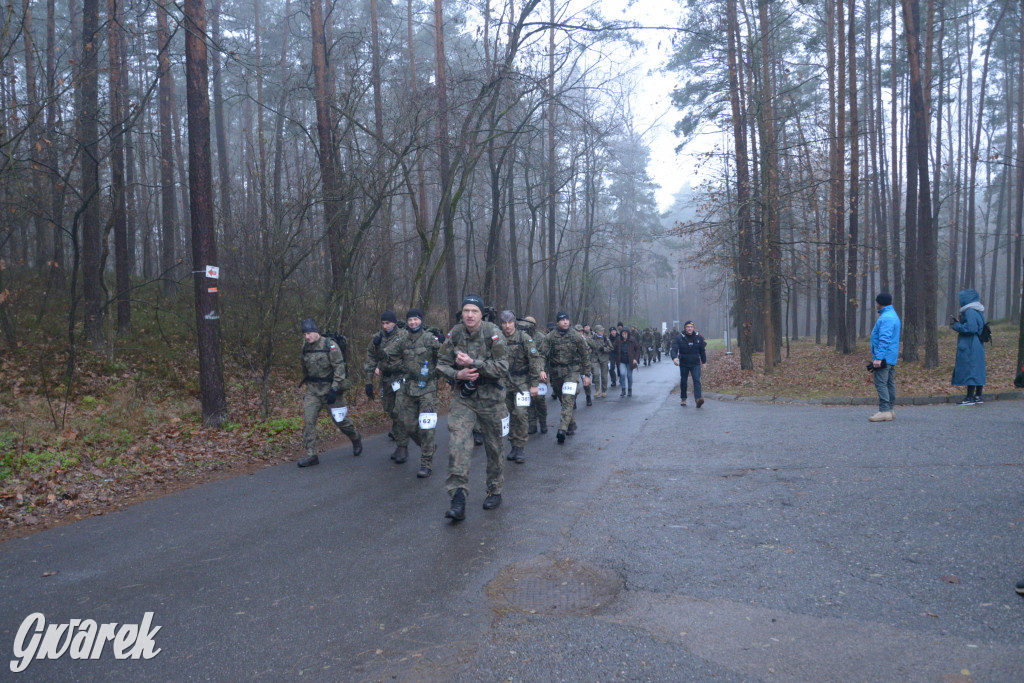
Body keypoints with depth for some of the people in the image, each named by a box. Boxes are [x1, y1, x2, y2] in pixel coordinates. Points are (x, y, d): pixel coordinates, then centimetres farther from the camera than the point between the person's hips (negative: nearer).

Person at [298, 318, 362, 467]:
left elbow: (339, 368, -16)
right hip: (313, 390, 5)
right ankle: (311, 455, -2)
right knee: (308, 420, -6)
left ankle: (356, 439, 34)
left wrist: (334, 389, -21)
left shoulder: (330, 345, -13)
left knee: (340, 419, 5)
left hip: (331, 387, -5)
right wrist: (307, 384, 23)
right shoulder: (305, 348, 6)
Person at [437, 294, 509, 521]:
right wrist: (457, 374, -15)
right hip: (463, 396, 2)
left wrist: (473, 363, -25)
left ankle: (495, 492, 31)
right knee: (458, 442, -15)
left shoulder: (493, 334, -13)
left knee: (493, 446, 11)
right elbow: (442, 363, 4)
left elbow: (502, 367, -19)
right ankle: (458, 499, -14)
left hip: (490, 398, -2)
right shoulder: (455, 334, -2)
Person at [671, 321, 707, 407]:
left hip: (695, 364, 0)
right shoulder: (679, 338, -7)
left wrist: (704, 361, 18)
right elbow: (674, 349, -14)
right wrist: (674, 357, -34)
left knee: (697, 381, -15)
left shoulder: (698, 337, 0)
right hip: (684, 364, 0)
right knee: (683, 382, 12)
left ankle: (698, 398, -26)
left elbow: (702, 350, 13)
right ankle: (683, 399, 28)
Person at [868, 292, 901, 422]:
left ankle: (884, 411, -14)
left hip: (884, 356, -11)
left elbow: (884, 339, -24)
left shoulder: (886, 318, -18)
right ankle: (889, 410, 19)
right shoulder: (892, 315, 18)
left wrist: (878, 357, -26)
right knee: (890, 383, 13)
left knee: (881, 383, -11)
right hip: (891, 357, 11)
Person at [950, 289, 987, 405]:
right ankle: (978, 396, 17)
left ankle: (970, 397, -5)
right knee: (978, 369, 12)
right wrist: (959, 322, 16)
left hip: (970, 347, -10)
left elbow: (970, 328, -23)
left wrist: (956, 326, -11)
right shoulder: (978, 311, 14)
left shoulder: (970, 311, -16)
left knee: (969, 369, -7)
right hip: (978, 346, 10)